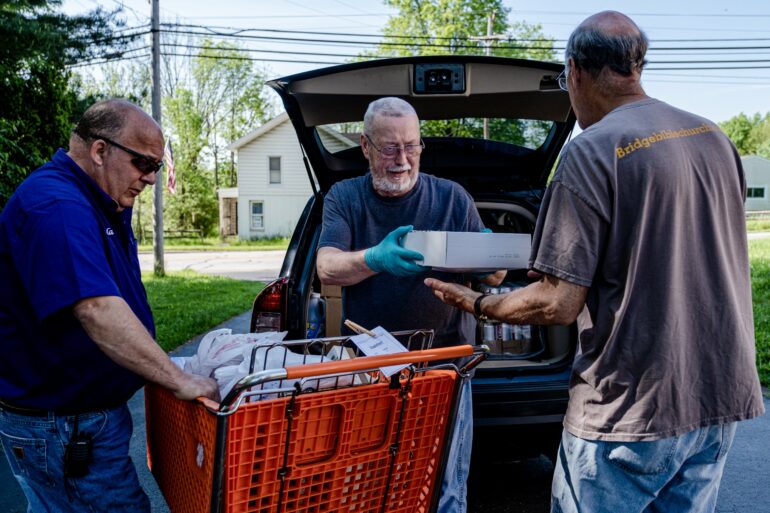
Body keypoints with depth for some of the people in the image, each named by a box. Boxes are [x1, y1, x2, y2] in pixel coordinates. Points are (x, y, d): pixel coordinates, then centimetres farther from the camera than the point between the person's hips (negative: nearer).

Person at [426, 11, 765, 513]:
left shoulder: (591, 152, -16)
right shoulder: (715, 138, 5)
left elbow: (559, 305, -17)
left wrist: (476, 303, -1)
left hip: (631, 407, -7)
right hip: (722, 396, 7)